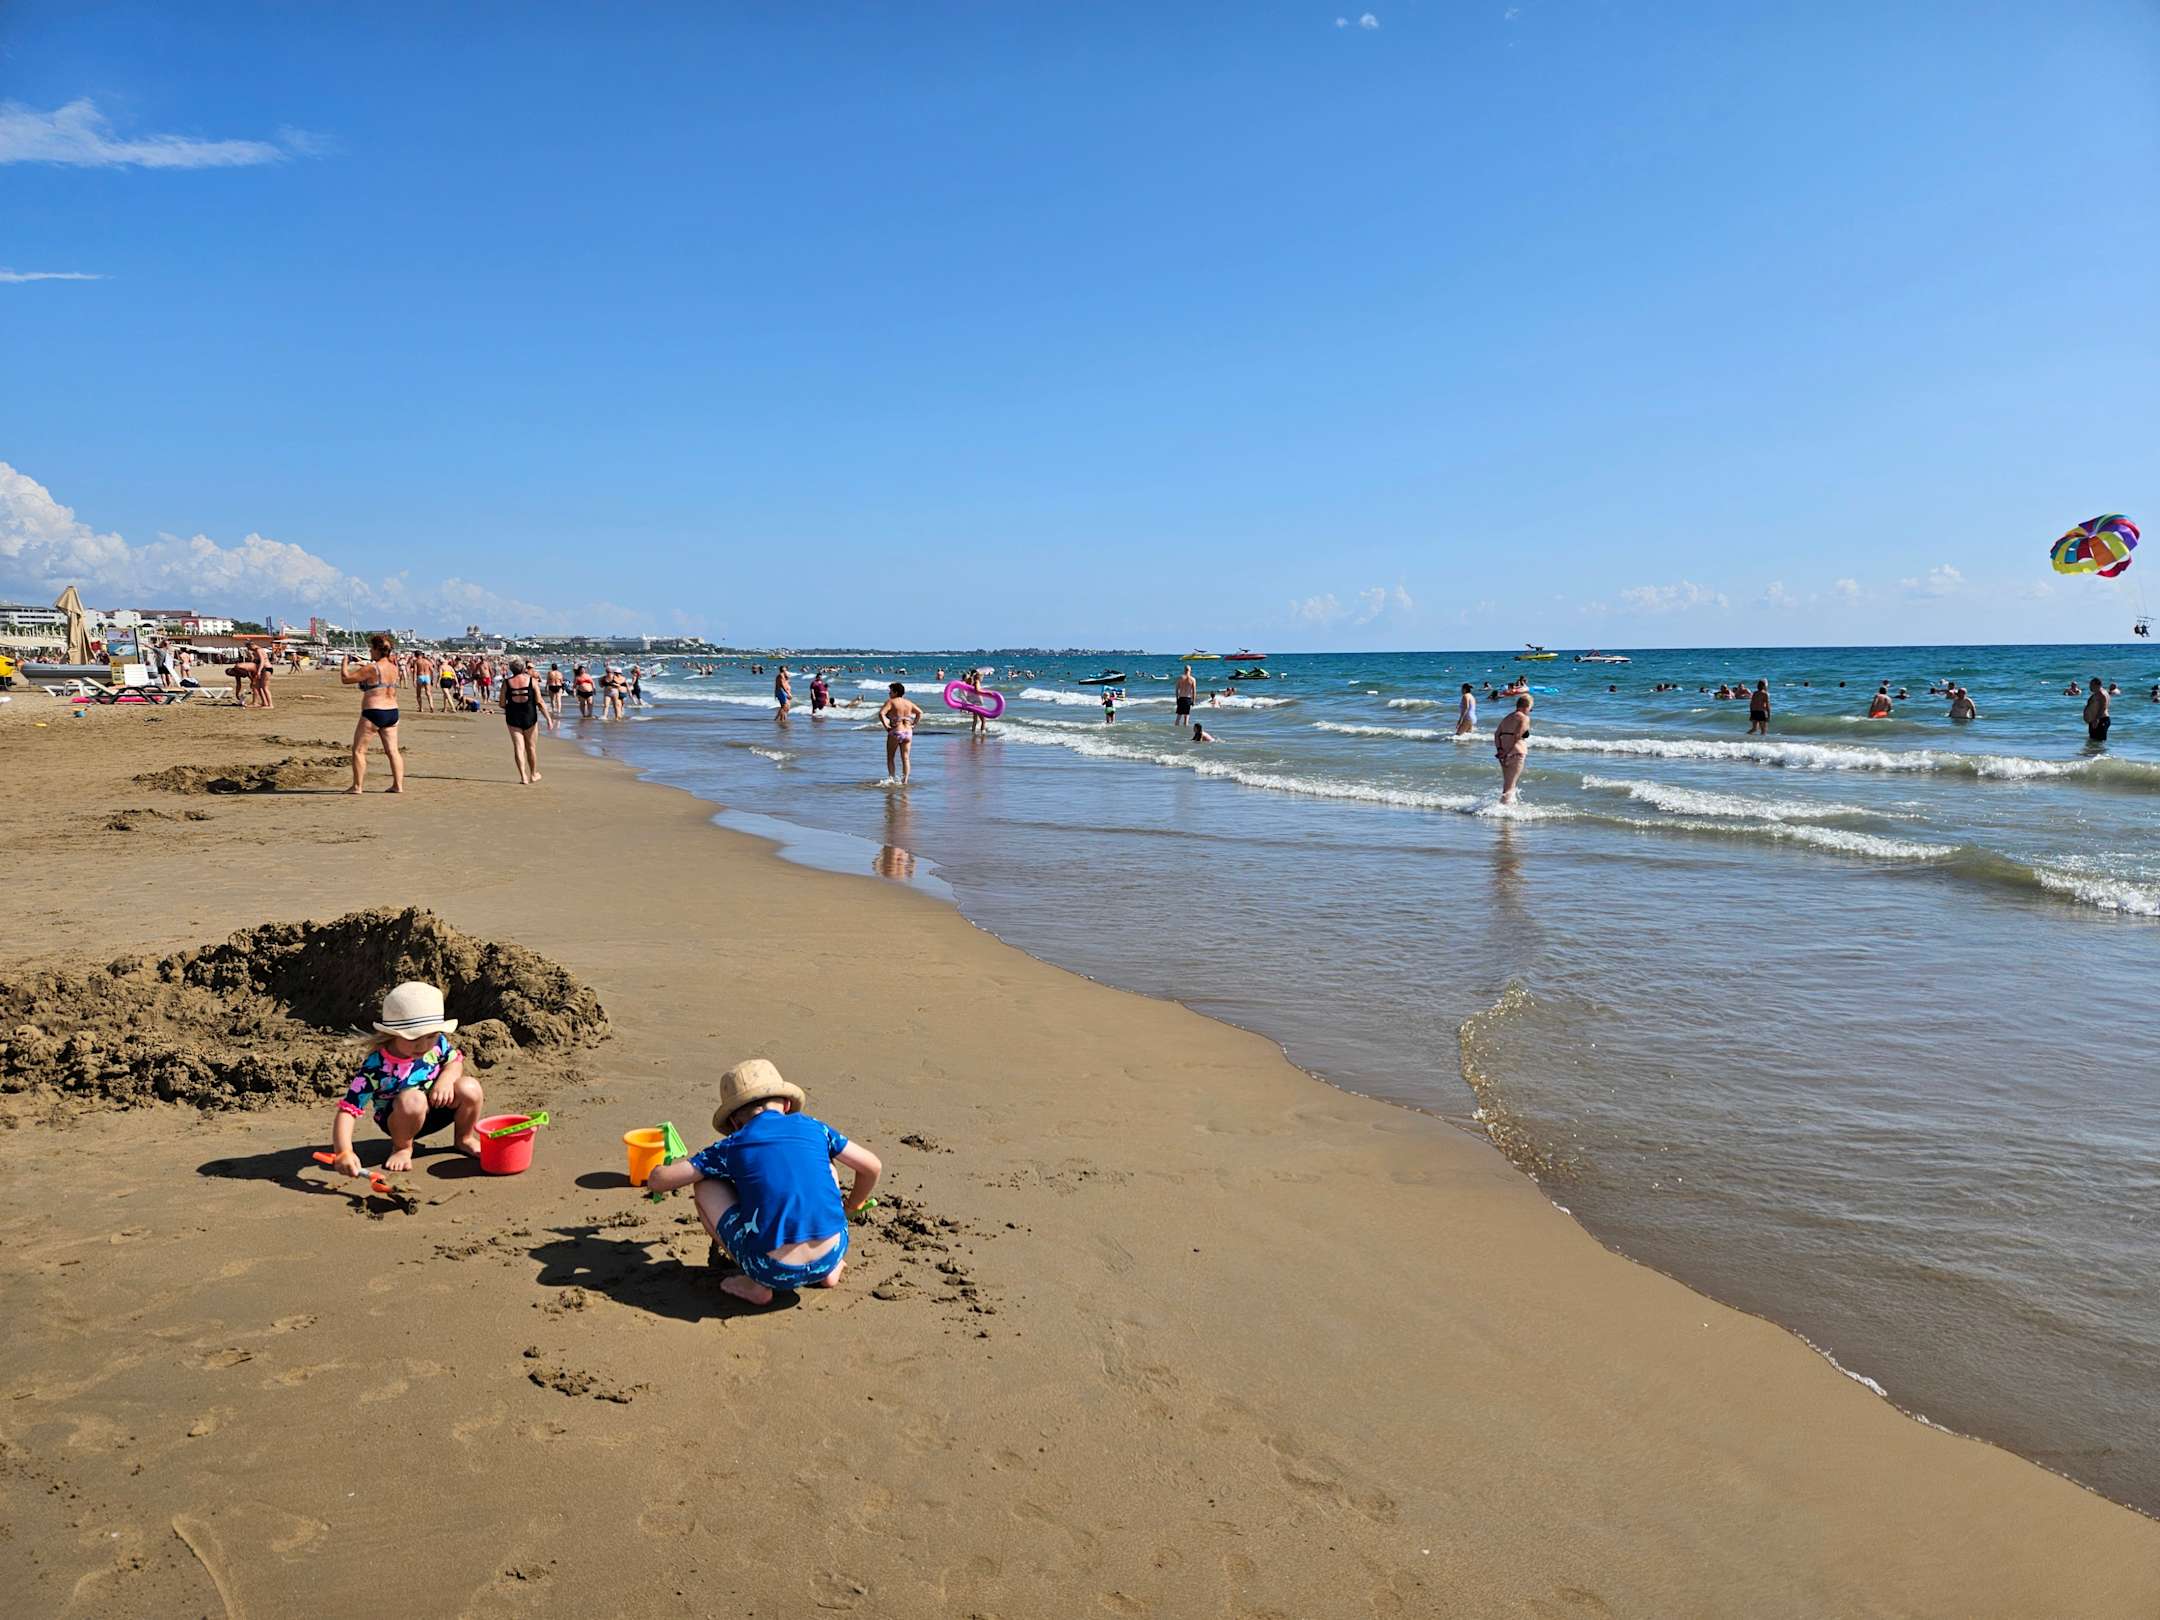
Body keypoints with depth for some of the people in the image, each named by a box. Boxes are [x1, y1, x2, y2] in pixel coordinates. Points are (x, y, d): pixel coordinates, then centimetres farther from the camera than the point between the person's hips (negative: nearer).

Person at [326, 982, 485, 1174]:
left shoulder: (437, 1043, -17)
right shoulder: (376, 1067, -30)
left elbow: (455, 1060, 4)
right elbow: (347, 1110, -32)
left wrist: (446, 1079, -21)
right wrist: (343, 1152, -47)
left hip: (436, 1109, 4)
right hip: (398, 1119, -4)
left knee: (469, 1088, -26)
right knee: (412, 1099, -38)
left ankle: (464, 1138, 5)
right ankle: (402, 1148, -6)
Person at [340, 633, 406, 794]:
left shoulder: (371, 668, -14)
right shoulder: (394, 667, 7)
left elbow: (346, 678, -9)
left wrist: (345, 662, 6)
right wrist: (363, 667, 26)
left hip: (373, 713, -7)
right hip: (392, 712, 7)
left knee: (358, 750, 4)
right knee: (392, 751, 8)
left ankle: (357, 786, 4)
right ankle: (398, 785, 6)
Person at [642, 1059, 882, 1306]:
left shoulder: (731, 1146, 8)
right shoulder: (814, 1128, 13)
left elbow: (657, 1181, 9)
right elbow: (873, 1167, 19)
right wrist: (851, 1207, 39)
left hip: (774, 1270, -3)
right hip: (830, 1257, 3)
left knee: (704, 1186, 16)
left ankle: (755, 1284, 9)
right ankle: (829, 1272, 21)